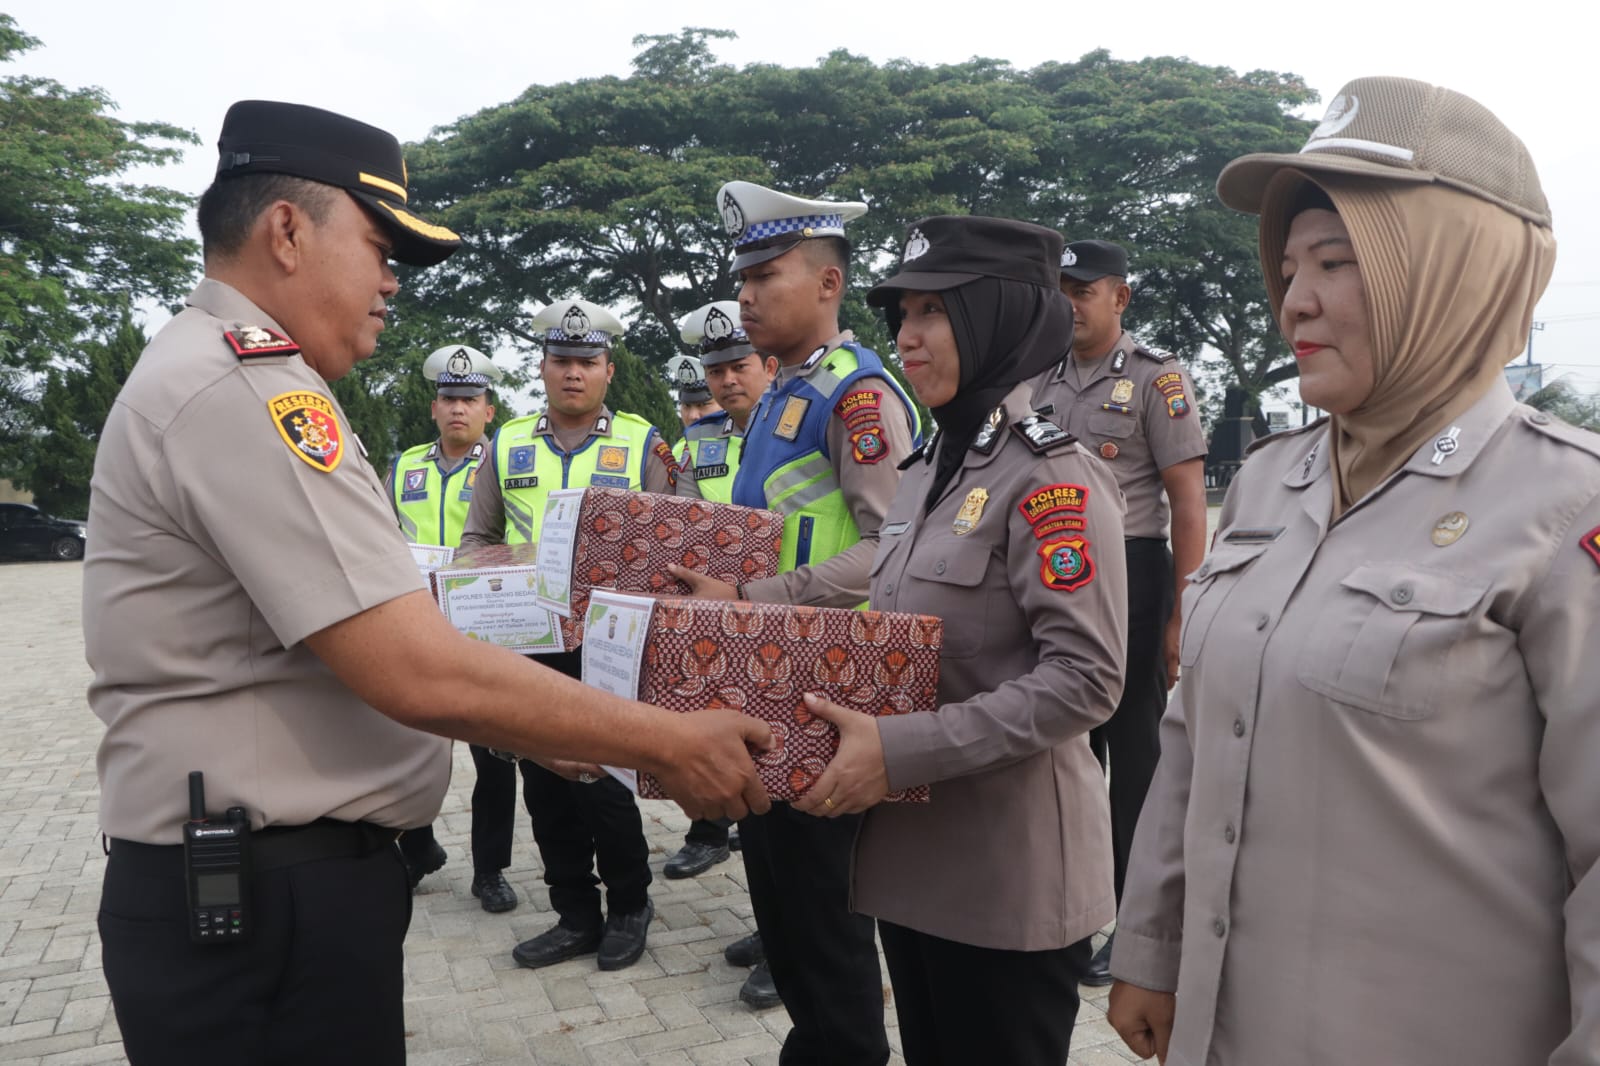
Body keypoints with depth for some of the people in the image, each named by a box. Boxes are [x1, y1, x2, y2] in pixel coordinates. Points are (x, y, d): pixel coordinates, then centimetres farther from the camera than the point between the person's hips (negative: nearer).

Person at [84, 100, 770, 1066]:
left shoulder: (208, 374, 14)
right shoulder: (247, 388, -20)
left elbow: (368, 647, 16)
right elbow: (424, 675, -27)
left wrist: (530, 729, 15)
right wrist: (674, 743, -18)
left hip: (256, 883, 10)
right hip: (268, 904, -10)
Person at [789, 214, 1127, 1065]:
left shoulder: (1051, 475, -15)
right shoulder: (925, 470, 9)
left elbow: (1085, 680, -23)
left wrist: (901, 750, -26)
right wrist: (862, 733, 1)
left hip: (1009, 872, -7)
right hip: (911, 852, 8)